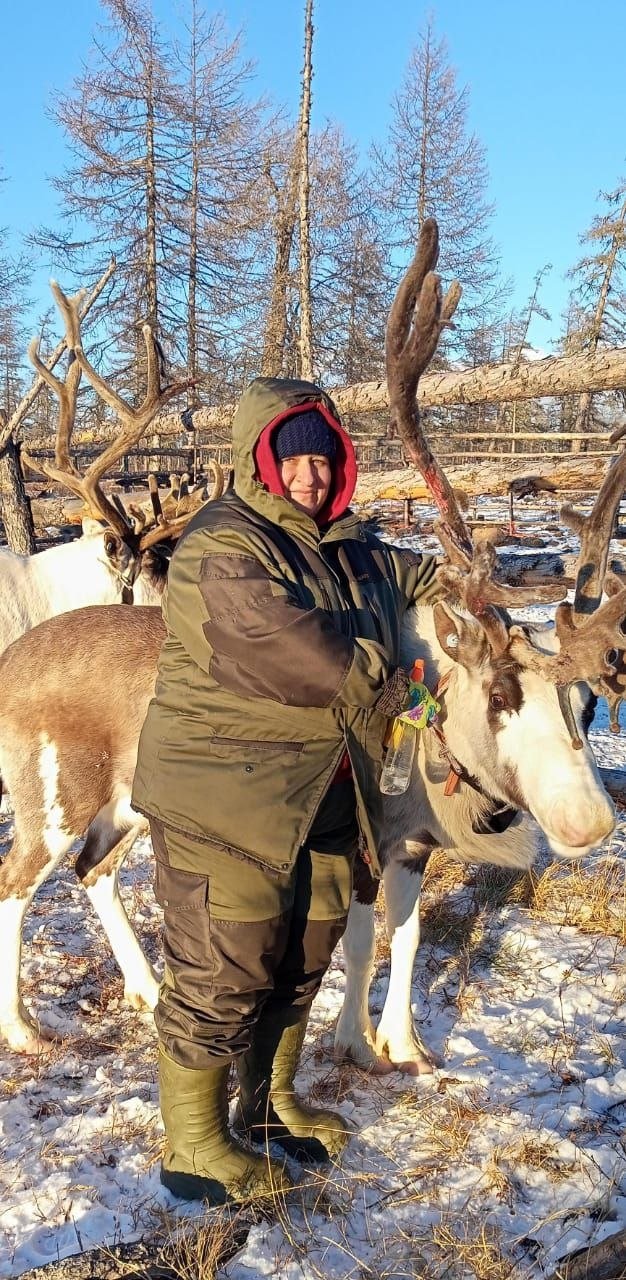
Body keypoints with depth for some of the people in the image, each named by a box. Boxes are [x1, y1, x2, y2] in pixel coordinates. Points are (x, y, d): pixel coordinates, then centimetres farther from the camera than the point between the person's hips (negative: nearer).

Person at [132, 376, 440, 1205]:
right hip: (224, 802, -9)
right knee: (221, 975, 0)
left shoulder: (348, 547, 13)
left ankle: (270, 1104, 41)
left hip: (321, 802, 9)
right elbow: (285, 646, -26)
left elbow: (406, 578, 36)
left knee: (300, 962, 20)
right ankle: (193, 1149, 19)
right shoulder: (221, 548, -16)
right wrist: (383, 685, -12)